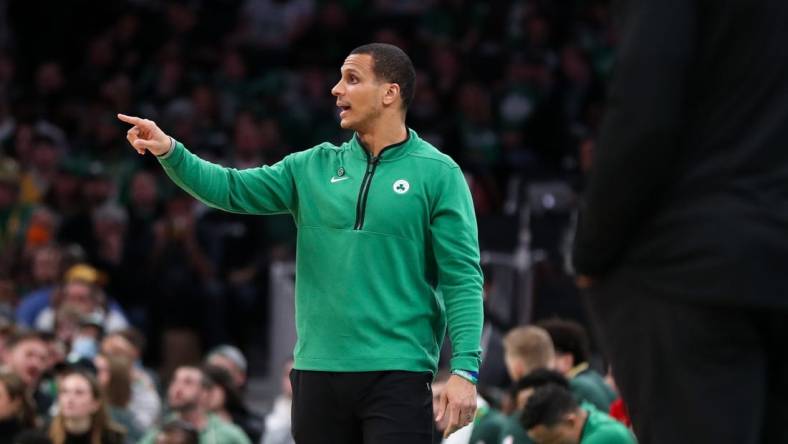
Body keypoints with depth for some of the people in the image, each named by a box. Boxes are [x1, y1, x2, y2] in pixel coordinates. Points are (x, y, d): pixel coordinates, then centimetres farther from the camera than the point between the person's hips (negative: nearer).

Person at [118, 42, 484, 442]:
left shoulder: (437, 174, -2)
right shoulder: (314, 167, 11)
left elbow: (462, 277, -6)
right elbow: (232, 189, 6)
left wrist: (464, 369, -14)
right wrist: (170, 152, -11)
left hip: (396, 375, -5)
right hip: (317, 371, 5)